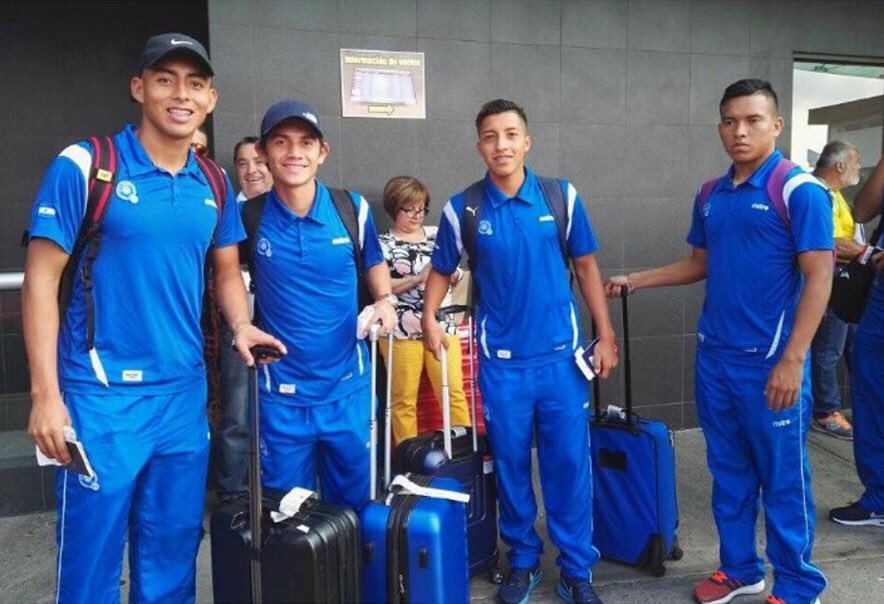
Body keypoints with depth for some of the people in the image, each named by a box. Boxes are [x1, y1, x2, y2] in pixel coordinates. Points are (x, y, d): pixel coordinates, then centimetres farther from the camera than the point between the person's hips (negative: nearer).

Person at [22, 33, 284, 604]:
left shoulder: (213, 185, 6)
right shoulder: (83, 165, -8)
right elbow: (42, 278, -8)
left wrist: (241, 326, -4)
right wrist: (46, 393, -12)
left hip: (186, 393, 5)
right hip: (103, 394, -4)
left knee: (173, 552, 17)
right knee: (91, 557, 8)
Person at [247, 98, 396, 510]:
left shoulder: (352, 208, -4)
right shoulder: (248, 216, -7)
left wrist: (385, 300, -5)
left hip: (349, 388, 1)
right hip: (281, 394, -1)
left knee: (353, 503, 18)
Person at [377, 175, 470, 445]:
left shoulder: (436, 235, 12)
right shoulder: (383, 244, 1)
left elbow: (455, 276, 16)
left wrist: (452, 273, -7)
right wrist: (419, 277, -17)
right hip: (402, 331, -2)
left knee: (454, 391, 2)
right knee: (404, 399, 5)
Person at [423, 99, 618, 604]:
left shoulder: (562, 196, -1)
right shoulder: (463, 208, -2)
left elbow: (586, 266, 5)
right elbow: (442, 271, 9)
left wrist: (606, 334, 2)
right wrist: (430, 317, -9)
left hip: (561, 354, 0)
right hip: (501, 360, 0)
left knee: (570, 463, 6)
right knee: (511, 463, 11)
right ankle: (523, 560, 31)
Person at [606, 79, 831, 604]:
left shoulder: (799, 190, -10)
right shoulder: (711, 195, 9)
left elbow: (819, 277, -14)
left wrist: (792, 359, -19)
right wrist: (636, 281, 12)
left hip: (769, 362, -6)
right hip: (714, 357, 6)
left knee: (783, 478, 6)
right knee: (729, 472, 16)